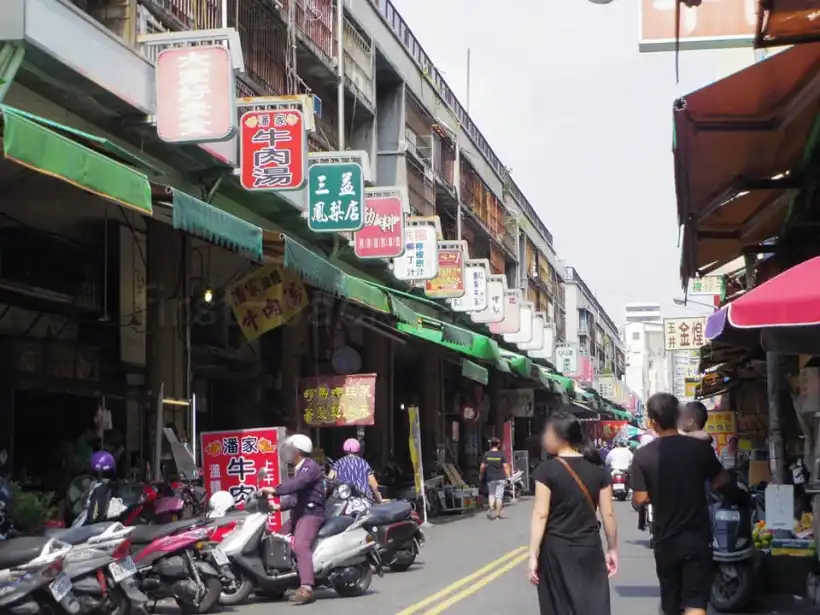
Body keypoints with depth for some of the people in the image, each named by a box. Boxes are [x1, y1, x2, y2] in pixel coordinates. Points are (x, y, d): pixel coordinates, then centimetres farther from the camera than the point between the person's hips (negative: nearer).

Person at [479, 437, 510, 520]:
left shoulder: (486, 454, -1)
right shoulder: (501, 454, -3)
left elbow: (482, 466, -1)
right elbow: (505, 466, -8)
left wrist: (481, 475, 14)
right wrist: (508, 476, -4)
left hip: (490, 478, 1)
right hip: (500, 478, -1)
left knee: (491, 494, 14)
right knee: (499, 495, 4)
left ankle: (491, 507, -11)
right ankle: (498, 513, 5)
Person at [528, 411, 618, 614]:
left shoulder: (548, 469, -9)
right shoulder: (597, 468, 3)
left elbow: (540, 515, -12)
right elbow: (608, 514, 4)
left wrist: (533, 555, -10)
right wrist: (612, 549, 13)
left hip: (556, 550, -3)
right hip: (589, 549, 3)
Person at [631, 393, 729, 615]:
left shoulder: (643, 455, -9)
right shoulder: (699, 447, -7)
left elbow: (640, 499, -8)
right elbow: (721, 481, 5)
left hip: (666, 539, 1)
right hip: (697, 537, -1)